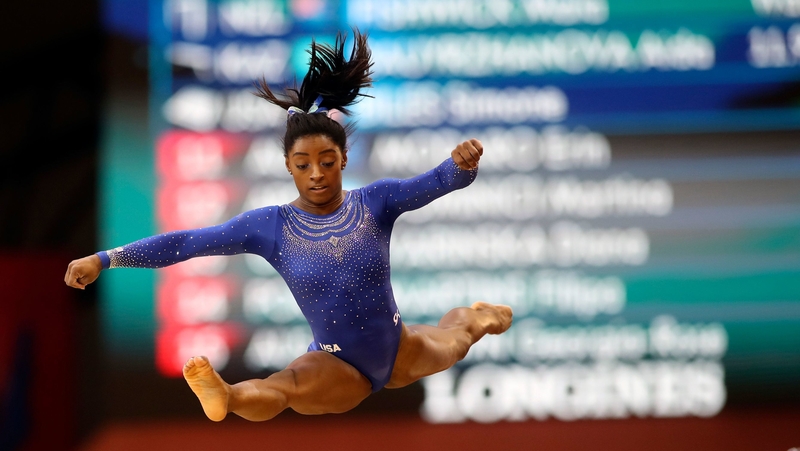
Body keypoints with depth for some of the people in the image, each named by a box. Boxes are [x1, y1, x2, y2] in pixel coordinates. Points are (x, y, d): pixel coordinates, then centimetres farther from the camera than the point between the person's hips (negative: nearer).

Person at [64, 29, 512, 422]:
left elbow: (436, 181, -28)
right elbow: (186, 242, -18)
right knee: (280, 388, -37)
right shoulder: (270, 226, -14)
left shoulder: (375, 202, -14)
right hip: (338, 366, -3)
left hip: (400, 352, 3)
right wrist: (105, 259, -24)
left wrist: (463, 163, -53)